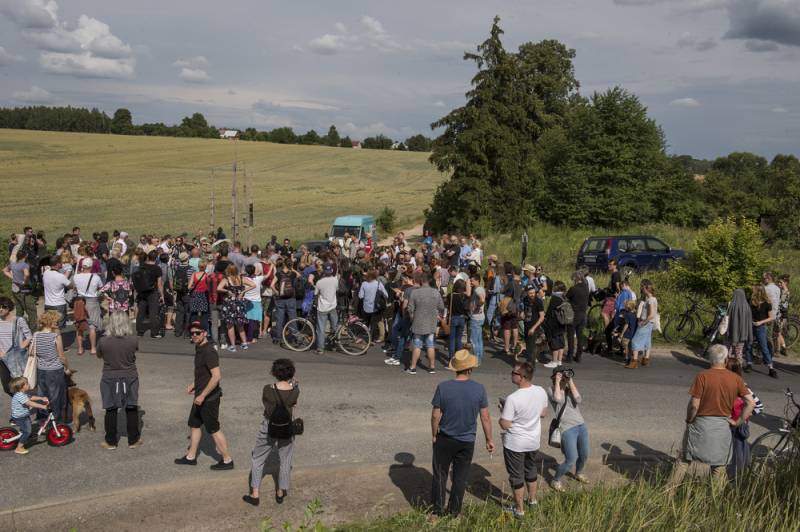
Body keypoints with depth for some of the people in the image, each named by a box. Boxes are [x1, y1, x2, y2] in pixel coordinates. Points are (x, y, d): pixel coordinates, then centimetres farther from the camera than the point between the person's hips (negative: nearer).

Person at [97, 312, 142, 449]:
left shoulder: (103, 341, -16)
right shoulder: (133, 340, -15)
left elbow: (99, 356, 2)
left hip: (110, 380, -1)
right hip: (129, 378, 1)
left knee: (111, 411, 12)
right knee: (131, 410, 13)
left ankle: (110, 441, 22)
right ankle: (133, 440, 24)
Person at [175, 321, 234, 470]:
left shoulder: (208, 352, -23)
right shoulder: (199, 349, 8)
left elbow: (216, 376, -28)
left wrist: (202, 395, -25)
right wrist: (194, 385, 16)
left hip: (209, 398, -10)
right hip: (201, 395, 10)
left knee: (213, 430, 0)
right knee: (194, 425, 19)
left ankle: (227, 460, 12)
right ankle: (191, 457, 33)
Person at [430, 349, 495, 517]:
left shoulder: (443, 387, -16)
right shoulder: (479, 389, -13)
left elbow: (435, 416, -11)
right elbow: (485, 418, -7)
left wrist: (434, 435, 5)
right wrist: (489, 440, 5)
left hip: (445, 439, -1)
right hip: (467, 441, 1)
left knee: (440, 475, 15)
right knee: (460, 477, 16)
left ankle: (438, 510, 23)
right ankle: (454, 511, 25)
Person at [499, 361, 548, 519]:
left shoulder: (513, 399, -30)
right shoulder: (541, 392, -11)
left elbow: (505, 425, -22)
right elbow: (543, 413, 6)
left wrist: (503, 410, -6)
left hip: (515, 444, -6)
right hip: (534, 441, 6)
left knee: (516, 476, 12)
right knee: (531, 470, 28)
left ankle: (520, 509, 25)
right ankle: (532, 499, 47)